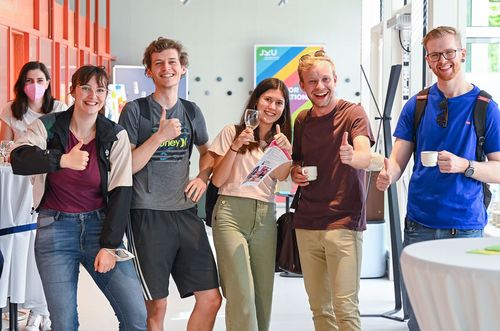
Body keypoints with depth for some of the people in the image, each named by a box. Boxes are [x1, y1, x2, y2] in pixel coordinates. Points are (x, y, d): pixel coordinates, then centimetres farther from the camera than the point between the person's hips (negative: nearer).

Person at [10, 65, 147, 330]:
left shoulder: (116, 136, -1)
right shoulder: (49, 126, -3)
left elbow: (121, 192, -4)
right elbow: (18, 160, -20)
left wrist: (109, 245, -11)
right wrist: (62, 160, -35)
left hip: (100, 225, 1)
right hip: (56, 227, -1)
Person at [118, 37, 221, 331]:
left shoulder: (191, 112, 12)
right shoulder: (135, 111, -2)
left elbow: (207, 151, 29)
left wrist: (203, 177, 8)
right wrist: (160, 136, -15)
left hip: (186, 213, 5)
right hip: (148, 215, -5)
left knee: (211, 299, 2)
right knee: (156, 307, -2)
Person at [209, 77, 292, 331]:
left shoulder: (280, 139, 17)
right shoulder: (232, 132, 5)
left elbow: (281, 176, -3)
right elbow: (217, 180, -1)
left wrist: (286, 150, -21)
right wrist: (235, 147, -11)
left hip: (265, 217, 4)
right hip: (231, 213, -4)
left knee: (263, 293, 5)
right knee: (241, 293, -13)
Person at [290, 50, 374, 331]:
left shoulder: (353, 113, -6)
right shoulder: (301, 121, 10)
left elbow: (365, 157, -22)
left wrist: (351, 157, -45)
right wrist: (295, 173, 1)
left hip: (344, 223, -5)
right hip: (307, 224, 5)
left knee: (345, 307, -8)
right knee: (319, 306, 11)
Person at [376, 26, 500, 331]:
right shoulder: (417, 105, 6)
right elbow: (398, 160, 4)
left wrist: (463, 166, -19)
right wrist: (388, 174, -19)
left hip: (466, 228, -2)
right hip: (420, 225, 2)